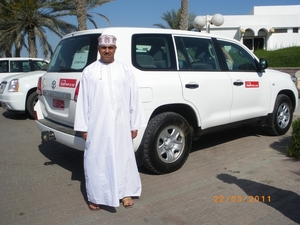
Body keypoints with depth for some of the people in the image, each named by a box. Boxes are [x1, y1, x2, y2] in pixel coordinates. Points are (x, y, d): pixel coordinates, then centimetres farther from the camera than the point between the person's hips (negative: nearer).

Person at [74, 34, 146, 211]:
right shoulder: (89, 71, 3)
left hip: (121, 124, 1)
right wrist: (83, 127, 0)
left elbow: (134, 99, 4)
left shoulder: (126, 70, 4)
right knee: (96, 159, 7)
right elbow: (83, 100, 2)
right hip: (97, 125, 0)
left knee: (123, 157, 11)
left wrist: (134, 125, 3)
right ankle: (96, 197, 24)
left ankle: (125, 192, 29)